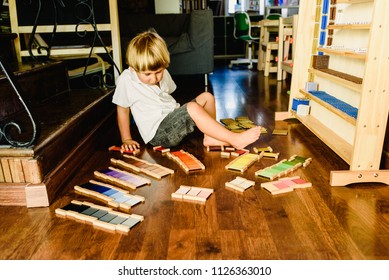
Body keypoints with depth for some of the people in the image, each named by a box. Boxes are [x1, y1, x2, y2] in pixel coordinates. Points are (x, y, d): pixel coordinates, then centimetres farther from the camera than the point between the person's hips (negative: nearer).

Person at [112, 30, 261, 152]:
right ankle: (234, 139, -28)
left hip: (174, 119, 8)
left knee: (207, 97, 4)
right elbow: (122, 109, -3)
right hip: (159, 133, -8)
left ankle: (209, 137, -5)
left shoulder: (163, 74, 8)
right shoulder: (126, 80, -10)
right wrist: (126, 140, -1)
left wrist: (177, 110, 10)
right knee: (193, 108, -30)